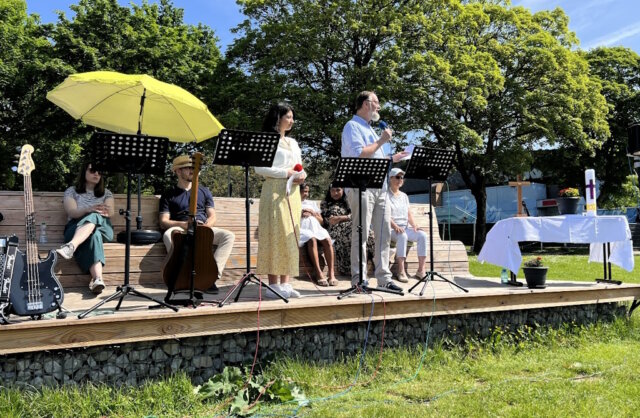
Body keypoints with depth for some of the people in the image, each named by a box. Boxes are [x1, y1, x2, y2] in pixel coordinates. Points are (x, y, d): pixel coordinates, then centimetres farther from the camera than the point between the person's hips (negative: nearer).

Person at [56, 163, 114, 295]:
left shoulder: (106, 193, 21)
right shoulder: (72, 191, 14)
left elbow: (110, 212, 3)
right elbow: (72, 212, -5)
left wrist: (104, 211, -24)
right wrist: (89, 209, -27)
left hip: (102, 228, 2)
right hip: (75, 228, -1)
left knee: (94, 217, -36)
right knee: (93, 234, -39)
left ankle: (71, 247, -60)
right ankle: (98, 278, -58)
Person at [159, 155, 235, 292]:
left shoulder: (204, 191, 21)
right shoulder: (168, 195, 12)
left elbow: (212, 217, 15)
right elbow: (163, 222, 2)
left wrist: (205, 226, -10)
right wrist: (184, 224, -16)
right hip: (180, 230, -2)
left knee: (228, 235, -25)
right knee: (168, 235, -38)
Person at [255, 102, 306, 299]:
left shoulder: (292, 142, 20)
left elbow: (300, 166, 22)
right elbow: (259, 168, -12)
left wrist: (301, 175, -1)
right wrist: (286, 173, -14)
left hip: (292, 192, 7)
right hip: (275, 190, -7)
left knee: (290, 236, 5)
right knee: (275, 235, -9)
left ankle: (285, 283, 9)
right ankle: (274, 284, -4)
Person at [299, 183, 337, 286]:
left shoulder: (311, 203, 32)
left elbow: (321, 221, 24)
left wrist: (312, 213, 6)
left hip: (316, 227, 4)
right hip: (301, 228, -4)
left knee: (327, 240, -29)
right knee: (312, 239, -38)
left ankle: (331, 274, -34)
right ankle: (319, 273, -39)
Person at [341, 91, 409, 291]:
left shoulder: (369, 129, 25)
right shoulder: (352, 127, -3)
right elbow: (360, 154, -18)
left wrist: (394, 158, 24)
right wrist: (381, 141, -8)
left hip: (379, 188, 9)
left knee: (384, 233, 6)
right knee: (360, 234, -7)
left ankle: (384, 277, 12)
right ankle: (359, 280, -4)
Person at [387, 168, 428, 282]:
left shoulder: (404, 196, 21)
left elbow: (408, 213, 19)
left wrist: (414, 225, 1)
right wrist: (395, 226, -25)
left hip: (405, 227, 6)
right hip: (391, 228, -6)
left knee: (422, 235, -22)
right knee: (402, 236, -38)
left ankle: (421, 270, -22)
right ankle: (401, 271, -37)